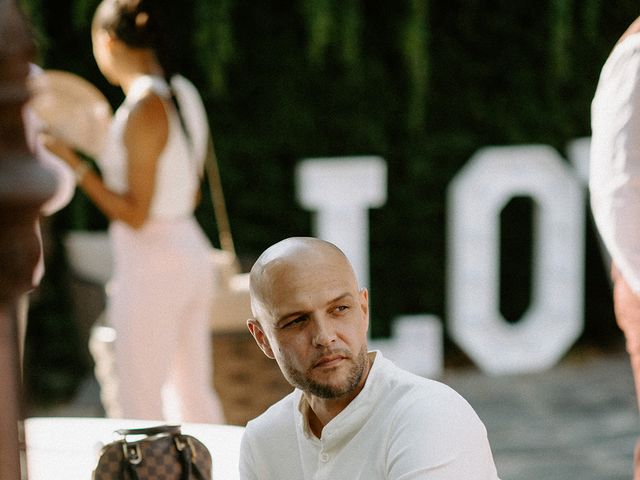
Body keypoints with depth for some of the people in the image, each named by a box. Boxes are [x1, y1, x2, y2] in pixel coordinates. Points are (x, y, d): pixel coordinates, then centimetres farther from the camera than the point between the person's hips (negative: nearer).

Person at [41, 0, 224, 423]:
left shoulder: (143, 110, -18)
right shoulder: (183, 94, 7)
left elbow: (135, 214, -18)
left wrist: (73, 162, -15)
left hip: (151, 264, -9)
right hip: (191, 250, 9)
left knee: (141, 407, 0)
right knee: (193, 394, 16)